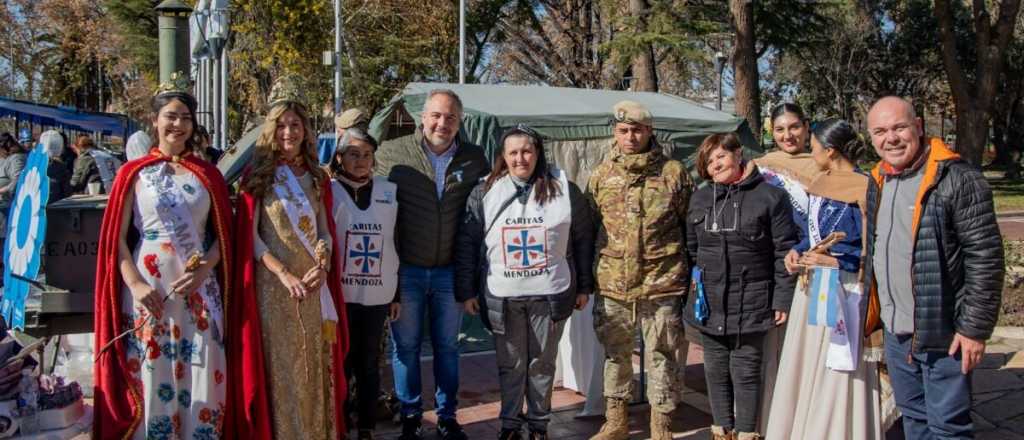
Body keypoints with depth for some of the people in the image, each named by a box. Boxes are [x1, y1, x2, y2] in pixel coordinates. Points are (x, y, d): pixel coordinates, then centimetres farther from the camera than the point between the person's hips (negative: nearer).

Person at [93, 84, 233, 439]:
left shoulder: (207, 176, 9)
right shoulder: (134, 174, 4)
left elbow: (223, 234, 8)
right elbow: (116, 238, 0)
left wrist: (204, 270, -9)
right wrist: (135, 284, -12)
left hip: (199, 291, 2)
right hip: (149, 291, -1)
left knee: (200, 377, 4)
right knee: (150, 378, 3)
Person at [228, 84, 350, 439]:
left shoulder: (317, 177, 12)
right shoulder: (258, 176, -1)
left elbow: (325, 230, 12)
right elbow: (249, 235, -7)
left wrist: (322, 268, -7)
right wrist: (284, 274, -16)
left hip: (314, 284, 4)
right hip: (273, 284, -4)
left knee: (315, 365, 8)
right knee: (279, 366, -1)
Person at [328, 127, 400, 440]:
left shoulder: (389, 191, 7)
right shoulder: (329, 191, -2)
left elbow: (395, 244, 10)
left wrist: (397, 293, 9)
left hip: (377, 294, 2)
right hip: (340, 294, -2)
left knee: (369, 364, 10)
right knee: (340, 363, 4)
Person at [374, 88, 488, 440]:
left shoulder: (475, 159, 1)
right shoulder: (391, 154, -6)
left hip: (451, 271, 2)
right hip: (405, 270, -1)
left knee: (447, 347, 13)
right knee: (406, 346, 9)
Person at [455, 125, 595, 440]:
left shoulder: (564, 190, 0)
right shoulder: (484, 193, 0)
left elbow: (583, 239, 5)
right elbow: (467, 243, 2)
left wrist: (584, 286, 5)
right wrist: (467, 290, -1)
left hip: (550, 294, 0)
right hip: (502, 296, 0)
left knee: (542, 363, 11)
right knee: (510, 364, 10)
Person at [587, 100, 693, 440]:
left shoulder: (674, 173, -1)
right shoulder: (600, 176, 6)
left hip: (662, 284, -2)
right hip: (612, 285, 3)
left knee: (661, 355, 7)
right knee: (615, 354, 14)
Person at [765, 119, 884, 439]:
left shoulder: (864, 188, -12)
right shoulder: (819, 183, 11)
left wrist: (836, 262, -21)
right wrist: (797, 252, 2)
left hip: (844, 291, -7)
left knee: (837, 377, 0)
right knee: (804, 368, 12)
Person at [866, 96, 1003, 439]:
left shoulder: (957, 179, -15)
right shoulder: (878, 182, 7)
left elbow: (986, 257, -16)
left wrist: (975, 328, -16)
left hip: (943, 334, -7)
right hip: (895, 332, 7)